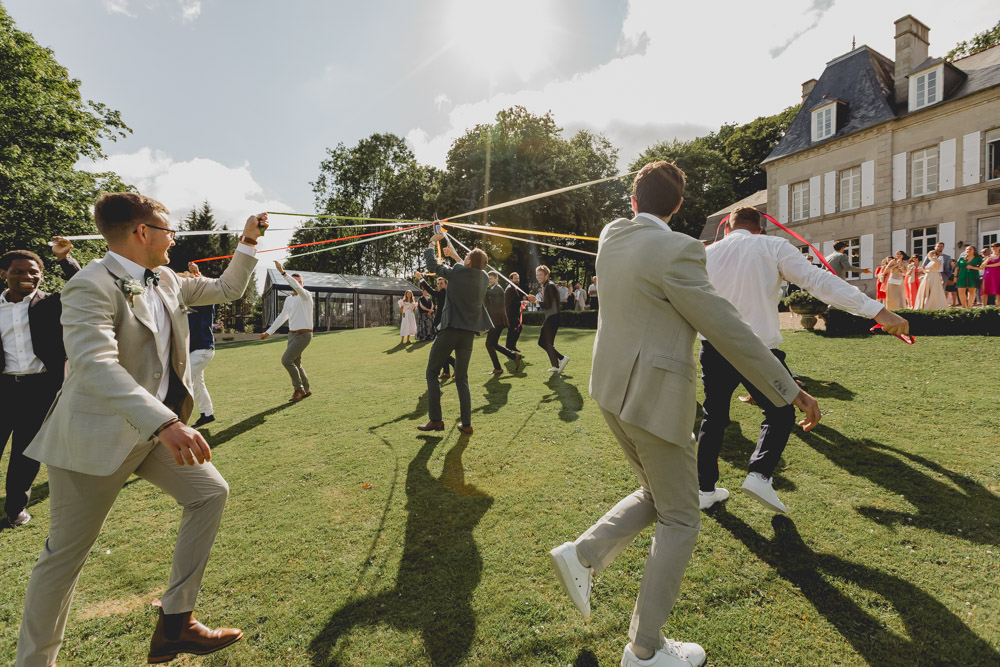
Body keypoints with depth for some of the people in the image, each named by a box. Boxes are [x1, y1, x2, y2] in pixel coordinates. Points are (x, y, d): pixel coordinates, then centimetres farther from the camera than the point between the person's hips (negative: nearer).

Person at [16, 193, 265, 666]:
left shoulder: (165, 281, 6)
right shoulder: (92, 286, -19)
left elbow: (227, 289, 19)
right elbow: (95, 364, -33)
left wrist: (247, 242, 10)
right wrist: (165, 423, -44)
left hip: (156, 426, 8)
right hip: (98, 435, -8)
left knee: (210, 493, 4)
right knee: (65, 554, 6)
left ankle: (174, 625, 15)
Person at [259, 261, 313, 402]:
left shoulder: (306, 295, -10)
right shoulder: (288, 299, 13)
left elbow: (297, 287, -33)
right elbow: (282, 317, 20)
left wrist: (283, 273, -40)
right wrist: (268, 332, 16)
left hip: (303, 335, -8)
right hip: (292, 334, 8)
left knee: (286, 360, -17)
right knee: (295, 364, 13)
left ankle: (299, 389, -3)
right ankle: (305, 390, 27)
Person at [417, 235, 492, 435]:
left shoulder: (455, 273, -8)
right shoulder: (484, 279, 6)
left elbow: (432, 264, 6)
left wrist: (432, 243, 21)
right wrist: (455, 255, 38)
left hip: (449, 330, -4)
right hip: (468, 334, 5)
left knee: (432, 372, 10)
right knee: (462, 378, 13)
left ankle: (436, 420, 5)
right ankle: (466, 424, 10)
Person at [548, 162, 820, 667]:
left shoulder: (611, 237, 4)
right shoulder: (674, 251, -18)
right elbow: (728, 330, -16)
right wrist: (791, 392, -7)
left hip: (612, 389, 8)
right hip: (654, 399, -8)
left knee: (655, 497, 26)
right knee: (679, 522, 9)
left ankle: (583, 554, 18)